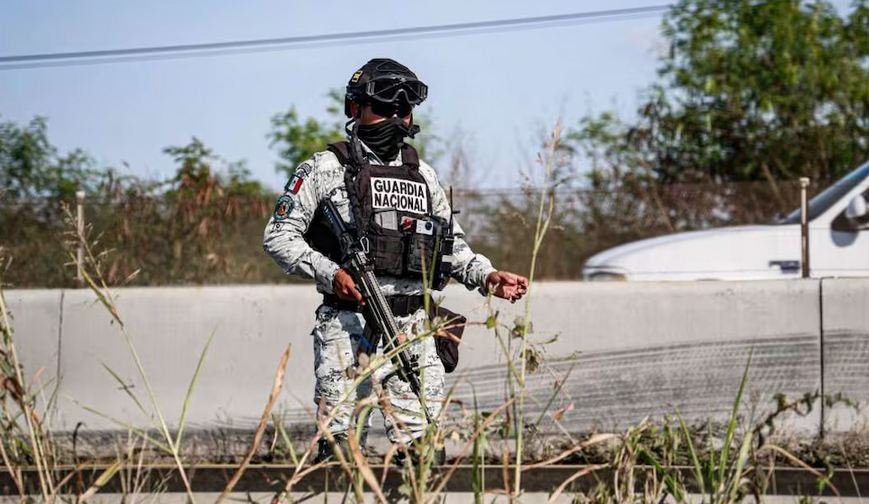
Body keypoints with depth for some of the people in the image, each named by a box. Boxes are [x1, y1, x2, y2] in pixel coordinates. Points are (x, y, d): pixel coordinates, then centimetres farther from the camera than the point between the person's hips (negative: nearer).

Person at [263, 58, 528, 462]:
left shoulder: (423, 175, 19)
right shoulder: (326, 169, 3)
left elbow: (452, 245, 24)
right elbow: (279, 236, -1)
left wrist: (487, 277, 5)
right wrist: (329, 273, -14)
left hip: (412, 326, 5)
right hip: (348, 325, -5)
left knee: (422, 442, 2)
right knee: (339, 442, -8)